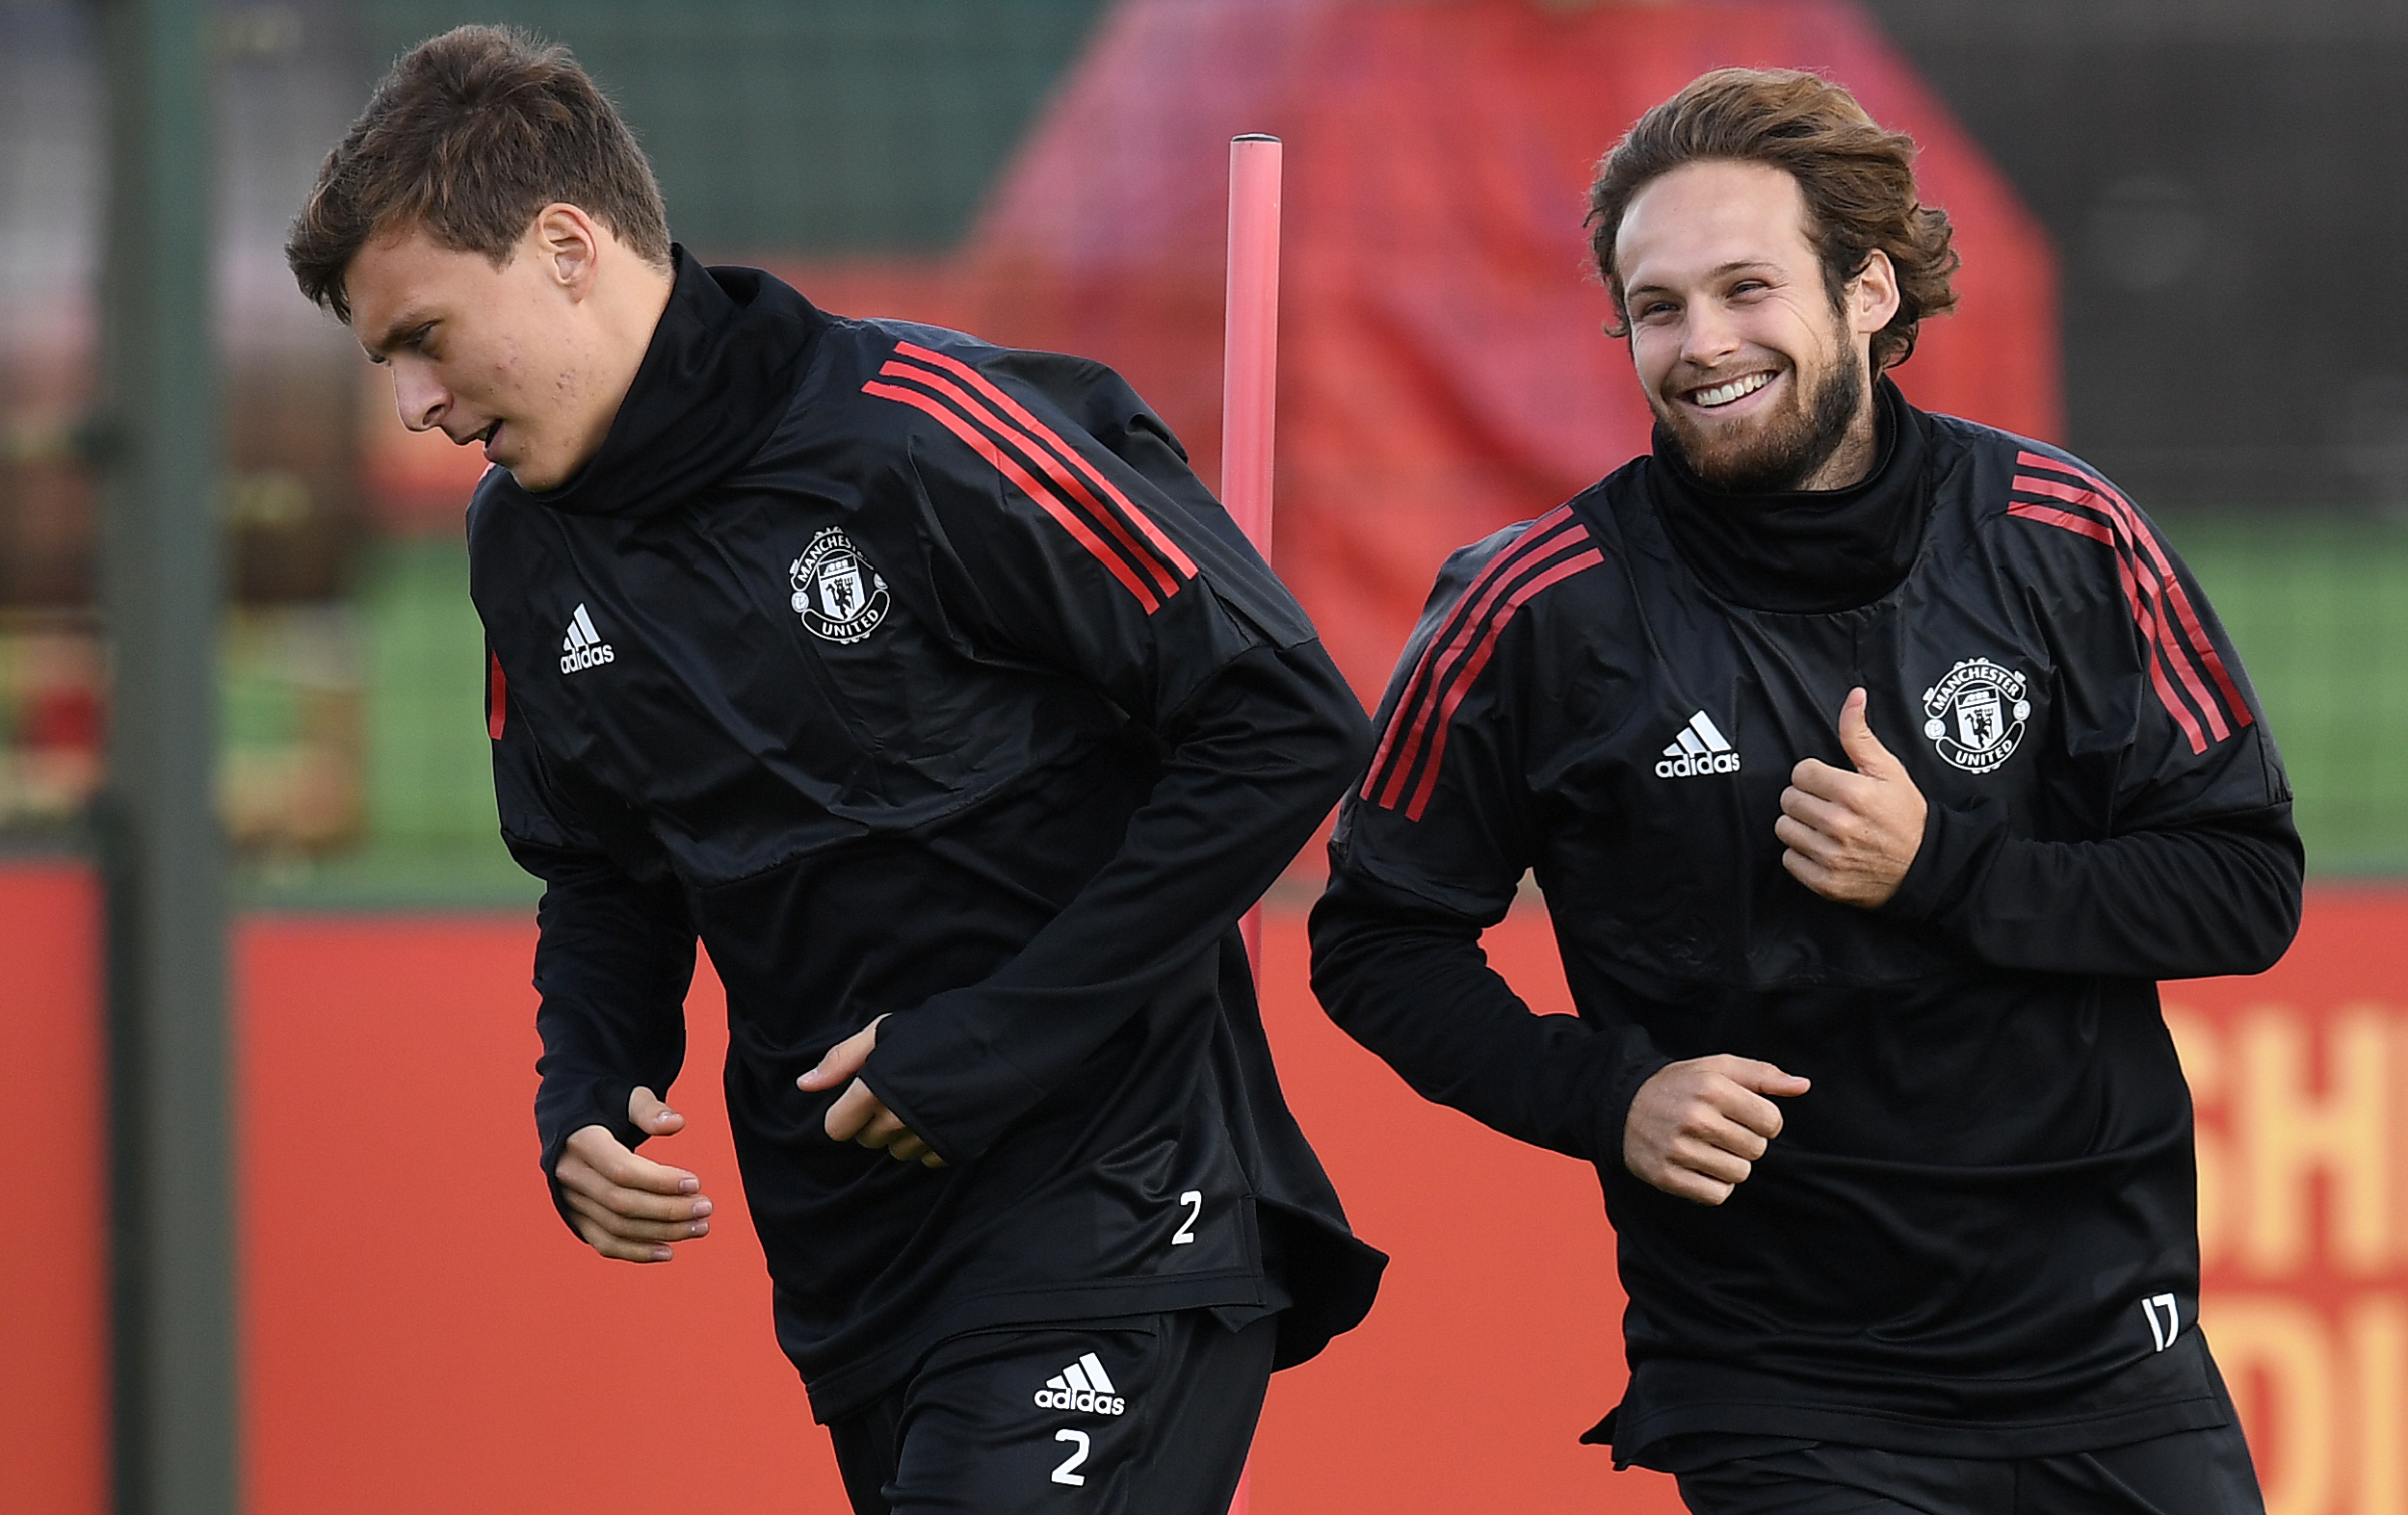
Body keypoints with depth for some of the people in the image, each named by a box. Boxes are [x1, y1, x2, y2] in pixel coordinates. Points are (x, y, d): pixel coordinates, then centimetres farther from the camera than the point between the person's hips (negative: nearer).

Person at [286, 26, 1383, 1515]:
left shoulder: (921, 431, -17)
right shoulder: (527, 546, 7)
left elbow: (1287, 723, -16)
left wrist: (990, 1042, -16)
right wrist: (585, 1101, 1)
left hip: (1107, 1207, -7)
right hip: (846, 1249, 7)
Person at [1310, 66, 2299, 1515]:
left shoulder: (2067, 541, -2)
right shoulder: (1542, 612, -6)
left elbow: (2247, 885, -2)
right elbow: (1379, 940, 3)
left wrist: (1943, 873, -15)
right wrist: (1602, 1095, -13)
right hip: (1771, 1387, -2)